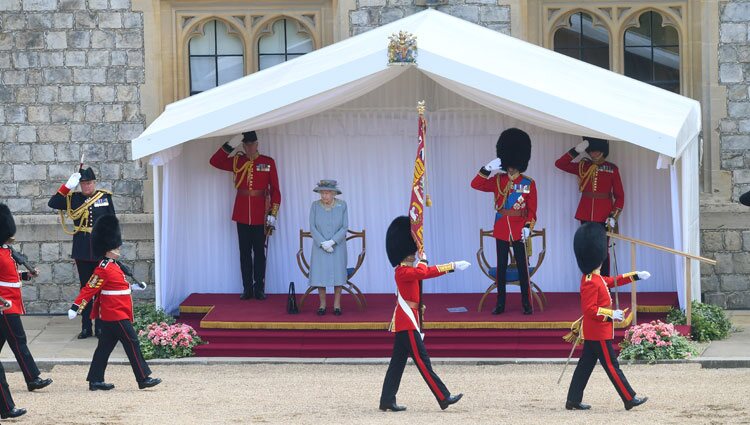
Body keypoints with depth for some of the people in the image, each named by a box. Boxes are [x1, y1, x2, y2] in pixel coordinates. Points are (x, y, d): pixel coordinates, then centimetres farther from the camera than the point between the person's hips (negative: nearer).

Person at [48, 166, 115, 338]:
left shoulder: (105, 197, 1)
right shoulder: (74, 198, 2)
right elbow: (52, 203, -9)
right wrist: (68, 186, -15)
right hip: (82, 251, 1)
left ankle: (101, 326, 12)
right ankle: (86, 327, 10)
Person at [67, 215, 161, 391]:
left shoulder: (113, 266, 13)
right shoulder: (104, 269, -17)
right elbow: (89, 289, -20)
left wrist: (132, 287, 40)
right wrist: (76, 307, -23)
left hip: (110, 316, 10)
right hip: (116, 315, -10)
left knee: (105, 346, 10)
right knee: (132, 344, -7)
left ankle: (95, 380, 13)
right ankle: (143, 378, -5)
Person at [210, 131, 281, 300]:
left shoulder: (268, 162, 1)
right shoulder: (237, 162, 6)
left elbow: (275, 189, 1)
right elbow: (215, 161, -2)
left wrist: (273, 214, -6)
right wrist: (230, 145, -11)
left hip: (260, 216, -2)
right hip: (242, 215, 2)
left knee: (259, 252, 3)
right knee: (245, 252, 5)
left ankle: (259, 289, 8)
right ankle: (247, 289, 9)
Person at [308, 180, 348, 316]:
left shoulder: (342, 206, -4)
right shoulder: (315, 206, -3)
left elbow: (344, 228, -6)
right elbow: (312, 227, -5)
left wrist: (332, 242, -17)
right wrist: (323, 244, -15)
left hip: (338, 246, 0)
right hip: (320, 247, 0)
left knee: (338, 274, 0)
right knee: (320, 274, -3)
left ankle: (337, 304, 8)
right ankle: (322, 304, 7)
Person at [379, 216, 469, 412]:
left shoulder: (408, 270, 16)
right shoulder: (403, 271, -16)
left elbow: (429, 271, 25)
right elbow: (423, 272, -32)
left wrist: (453, 266, 22)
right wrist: (423, 259, -20)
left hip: (405, 321, 10)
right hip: (407, 322, -10)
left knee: (398, 362, 9)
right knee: (423, 361, -9)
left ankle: (387, 401, 10)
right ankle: (444, 398, -10)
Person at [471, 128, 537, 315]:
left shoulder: (529, 184, 0)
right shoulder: (498, 181, 5)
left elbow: (532, 209, 0)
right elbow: (475, 184, -4)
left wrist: (528, 227, -12)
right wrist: (488, 168, -14)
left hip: (519, 231, -2)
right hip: (501, 229, 2)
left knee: (522, 266, 0)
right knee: (501, 267, 6)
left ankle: (527, 304, 6)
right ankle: (500, 304, 12)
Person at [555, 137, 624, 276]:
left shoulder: (612, 169, 0)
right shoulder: (583, 167, 7)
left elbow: (619, 196, 1)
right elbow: (560, 163, 3)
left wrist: (613, 217, -9)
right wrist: (576, 151, -8)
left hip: (604, 217, -2)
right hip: (586, 216, 2)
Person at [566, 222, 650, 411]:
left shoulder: (596, 278, 11)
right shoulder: (591, 283, -21)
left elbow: (613, 281, 28)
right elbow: (589, 309, -25)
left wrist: (635, 275, 29)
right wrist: (611, 314, -22)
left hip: (593, 332, 10)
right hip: (599, 333, -10)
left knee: (585, 365, 11)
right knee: (612, 366, -4)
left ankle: (573, 400, 13)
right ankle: (629, 399, 1)